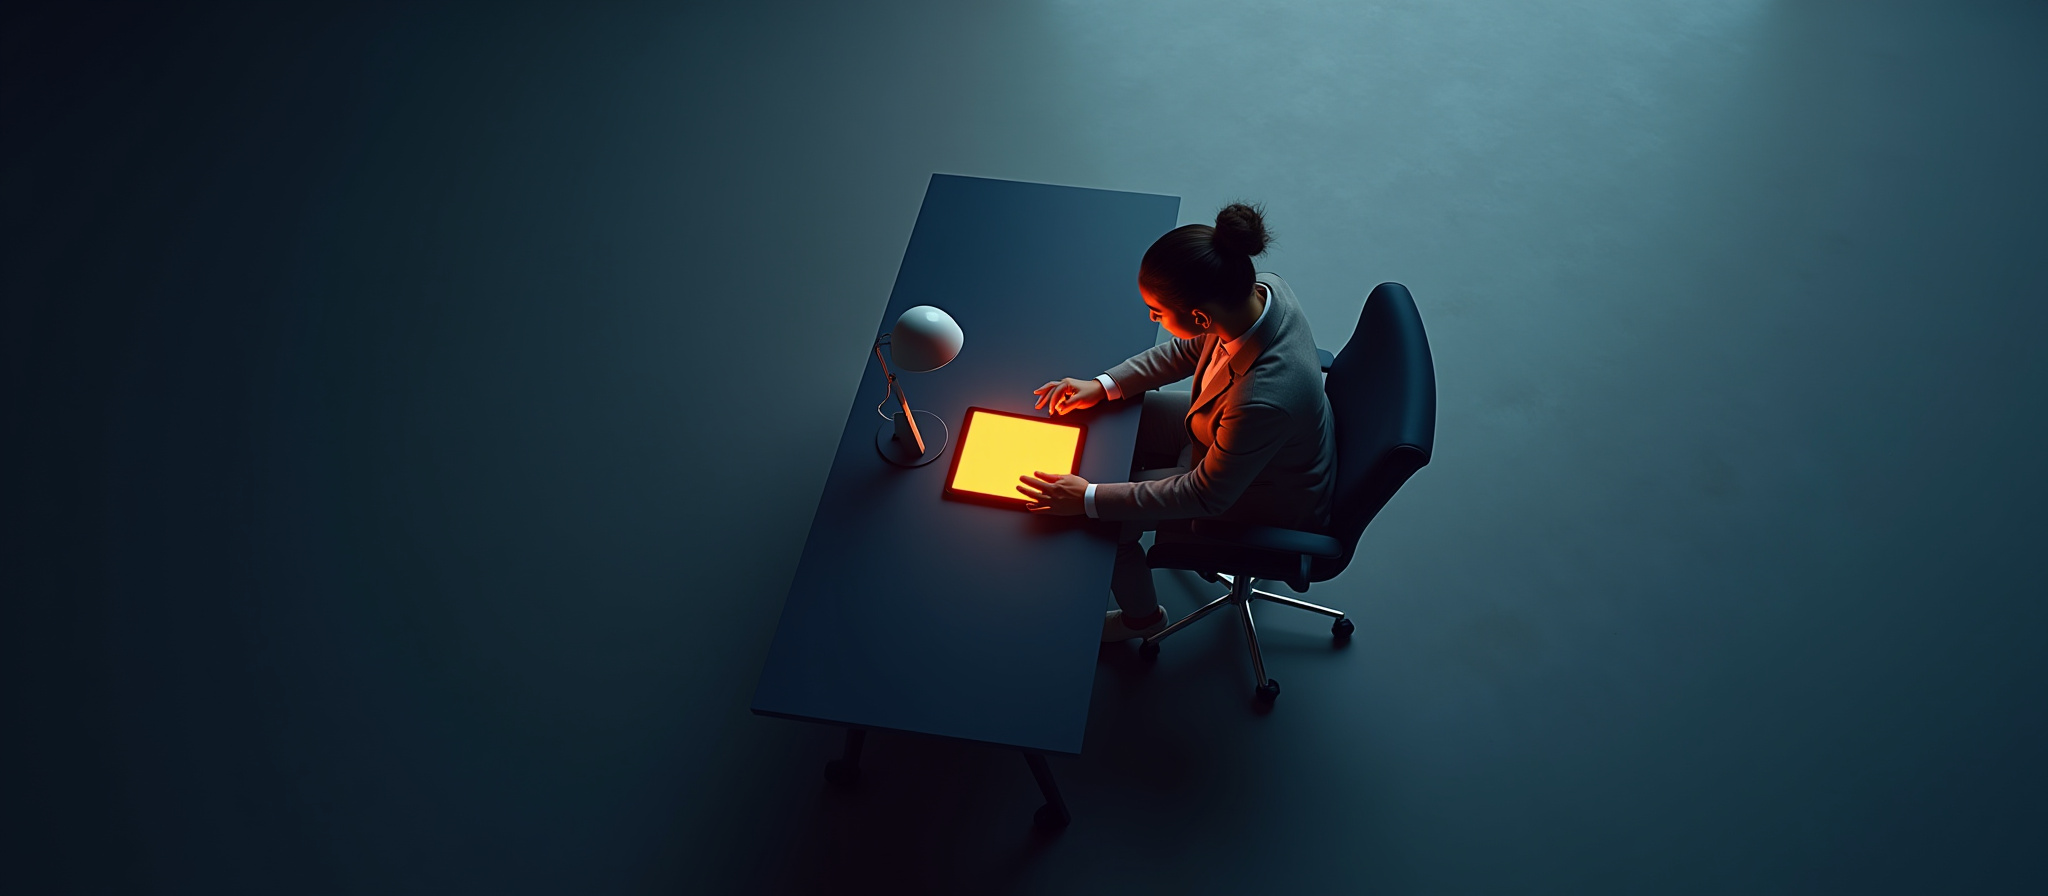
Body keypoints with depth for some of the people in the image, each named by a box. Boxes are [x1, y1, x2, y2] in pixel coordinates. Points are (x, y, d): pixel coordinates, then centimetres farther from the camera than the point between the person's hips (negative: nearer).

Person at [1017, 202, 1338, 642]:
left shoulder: (1264, 400, -45)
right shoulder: (1261, 289, -23)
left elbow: (1206, 496, -29)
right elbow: (1190, 349, -2)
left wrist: (1089, 499, -26)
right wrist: (1104, 385, -9)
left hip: (1268, 501, -7)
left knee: (1102, 516, -2)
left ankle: (1141, 615, 29)